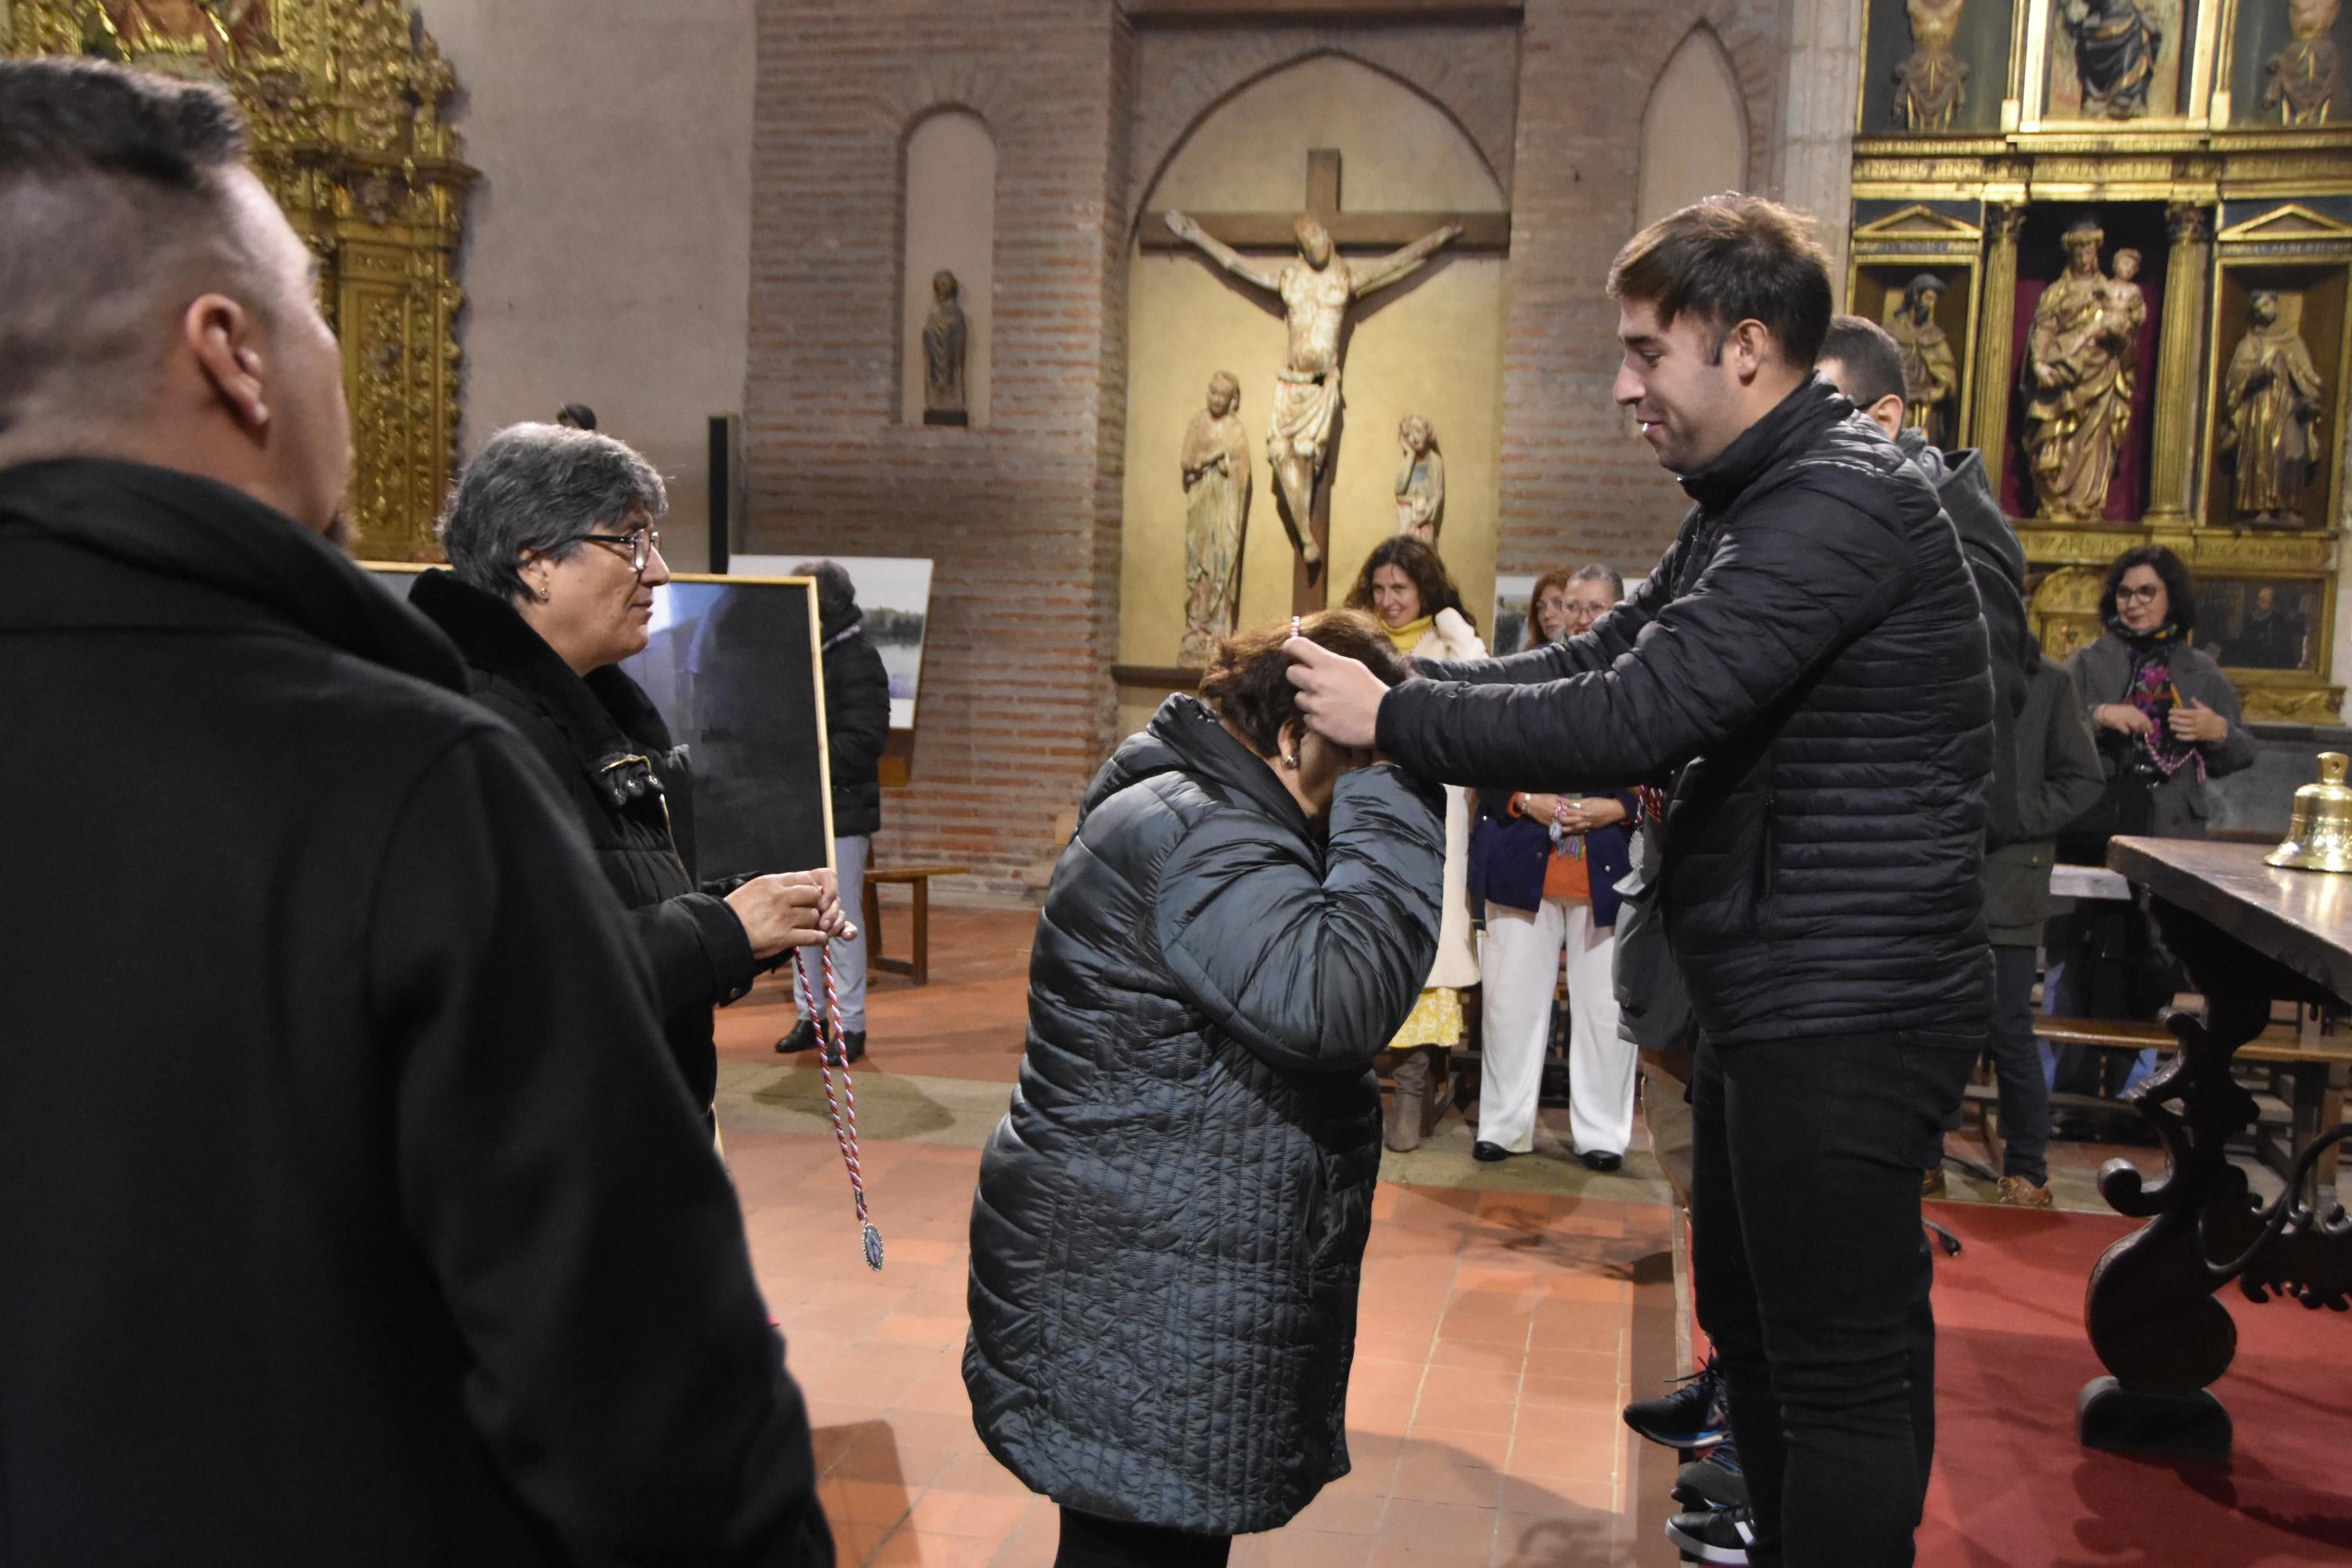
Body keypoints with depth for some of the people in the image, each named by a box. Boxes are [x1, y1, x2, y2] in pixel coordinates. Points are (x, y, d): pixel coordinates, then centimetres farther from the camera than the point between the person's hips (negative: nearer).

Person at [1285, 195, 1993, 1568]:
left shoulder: (1842, 501, -20)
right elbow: (1594, 660, 12)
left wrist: (1391, 718, -18)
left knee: (1840, 1365, 2)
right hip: (1781, 998, 11)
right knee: (1749, 1312, 24)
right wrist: (1388, 678, 0)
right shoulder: (1762, 501, 15)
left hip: (1845, 1012, -11)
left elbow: (1633, 719, -27)